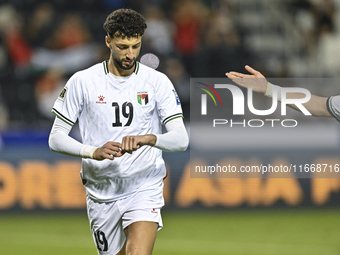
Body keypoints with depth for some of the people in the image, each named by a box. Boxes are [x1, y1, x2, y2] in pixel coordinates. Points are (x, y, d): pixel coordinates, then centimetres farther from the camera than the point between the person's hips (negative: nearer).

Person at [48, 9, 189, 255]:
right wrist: (94, 151, -20)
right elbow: (56, 138, -2)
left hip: (144, 188, -1)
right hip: (101, 194, 2)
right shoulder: (82, 81, -2)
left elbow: (180, 138, -7)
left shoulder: (157, 82, -2)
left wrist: (149, 138, -29)